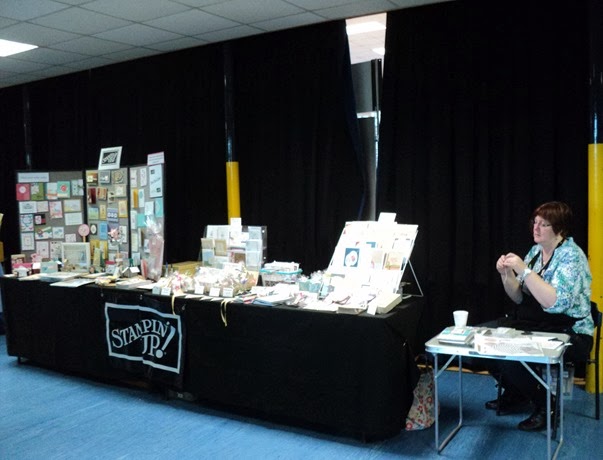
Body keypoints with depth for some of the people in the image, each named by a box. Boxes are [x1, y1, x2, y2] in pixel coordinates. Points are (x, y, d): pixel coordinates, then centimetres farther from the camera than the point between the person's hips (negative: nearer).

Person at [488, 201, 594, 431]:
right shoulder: (536, 250, 8)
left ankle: (545, 406, -1)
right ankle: (514, 394, 14)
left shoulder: (572, 257, -15)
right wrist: (507, 274, -9)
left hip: (568, 334, -8)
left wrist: (524, 270, -30)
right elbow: (519, 298, 9)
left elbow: (556, 303, -29)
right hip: (533, 324, 8)